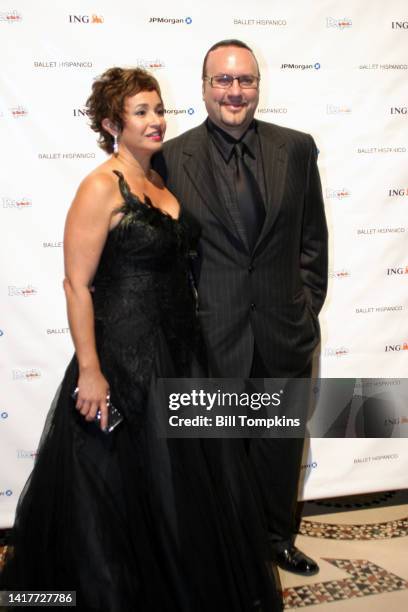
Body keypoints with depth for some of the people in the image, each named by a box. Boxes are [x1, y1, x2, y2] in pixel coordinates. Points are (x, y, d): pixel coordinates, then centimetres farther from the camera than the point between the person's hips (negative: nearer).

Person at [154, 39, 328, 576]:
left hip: (284, 331, 3)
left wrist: (308, 304, 3)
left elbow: (313, 236, 7)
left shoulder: (297, 148, 1)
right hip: (212, 334, -2)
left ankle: (279, 536, 42)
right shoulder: (172, 157, -5)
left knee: (282, 442, 18)